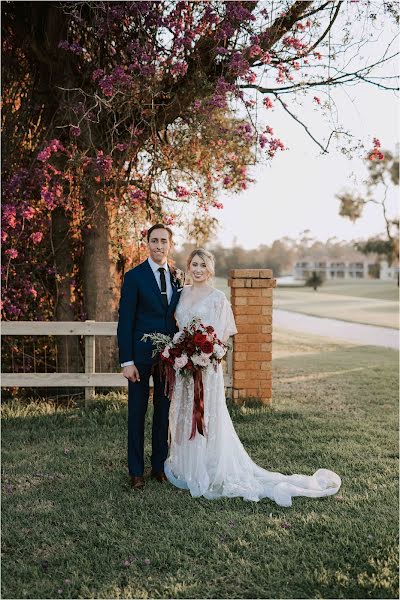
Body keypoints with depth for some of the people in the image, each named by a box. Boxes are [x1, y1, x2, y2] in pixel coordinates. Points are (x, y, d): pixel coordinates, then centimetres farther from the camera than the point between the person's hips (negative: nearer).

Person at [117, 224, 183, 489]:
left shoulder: (177, 277, 7)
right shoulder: (134, 276, -7)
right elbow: (125, 321, -9)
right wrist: (127, 361, -14)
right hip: (141, 354, -4)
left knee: (164, 410, 12)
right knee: (137, 412, 6)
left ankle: (160, 465, 26)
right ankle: (136, 470, 17)